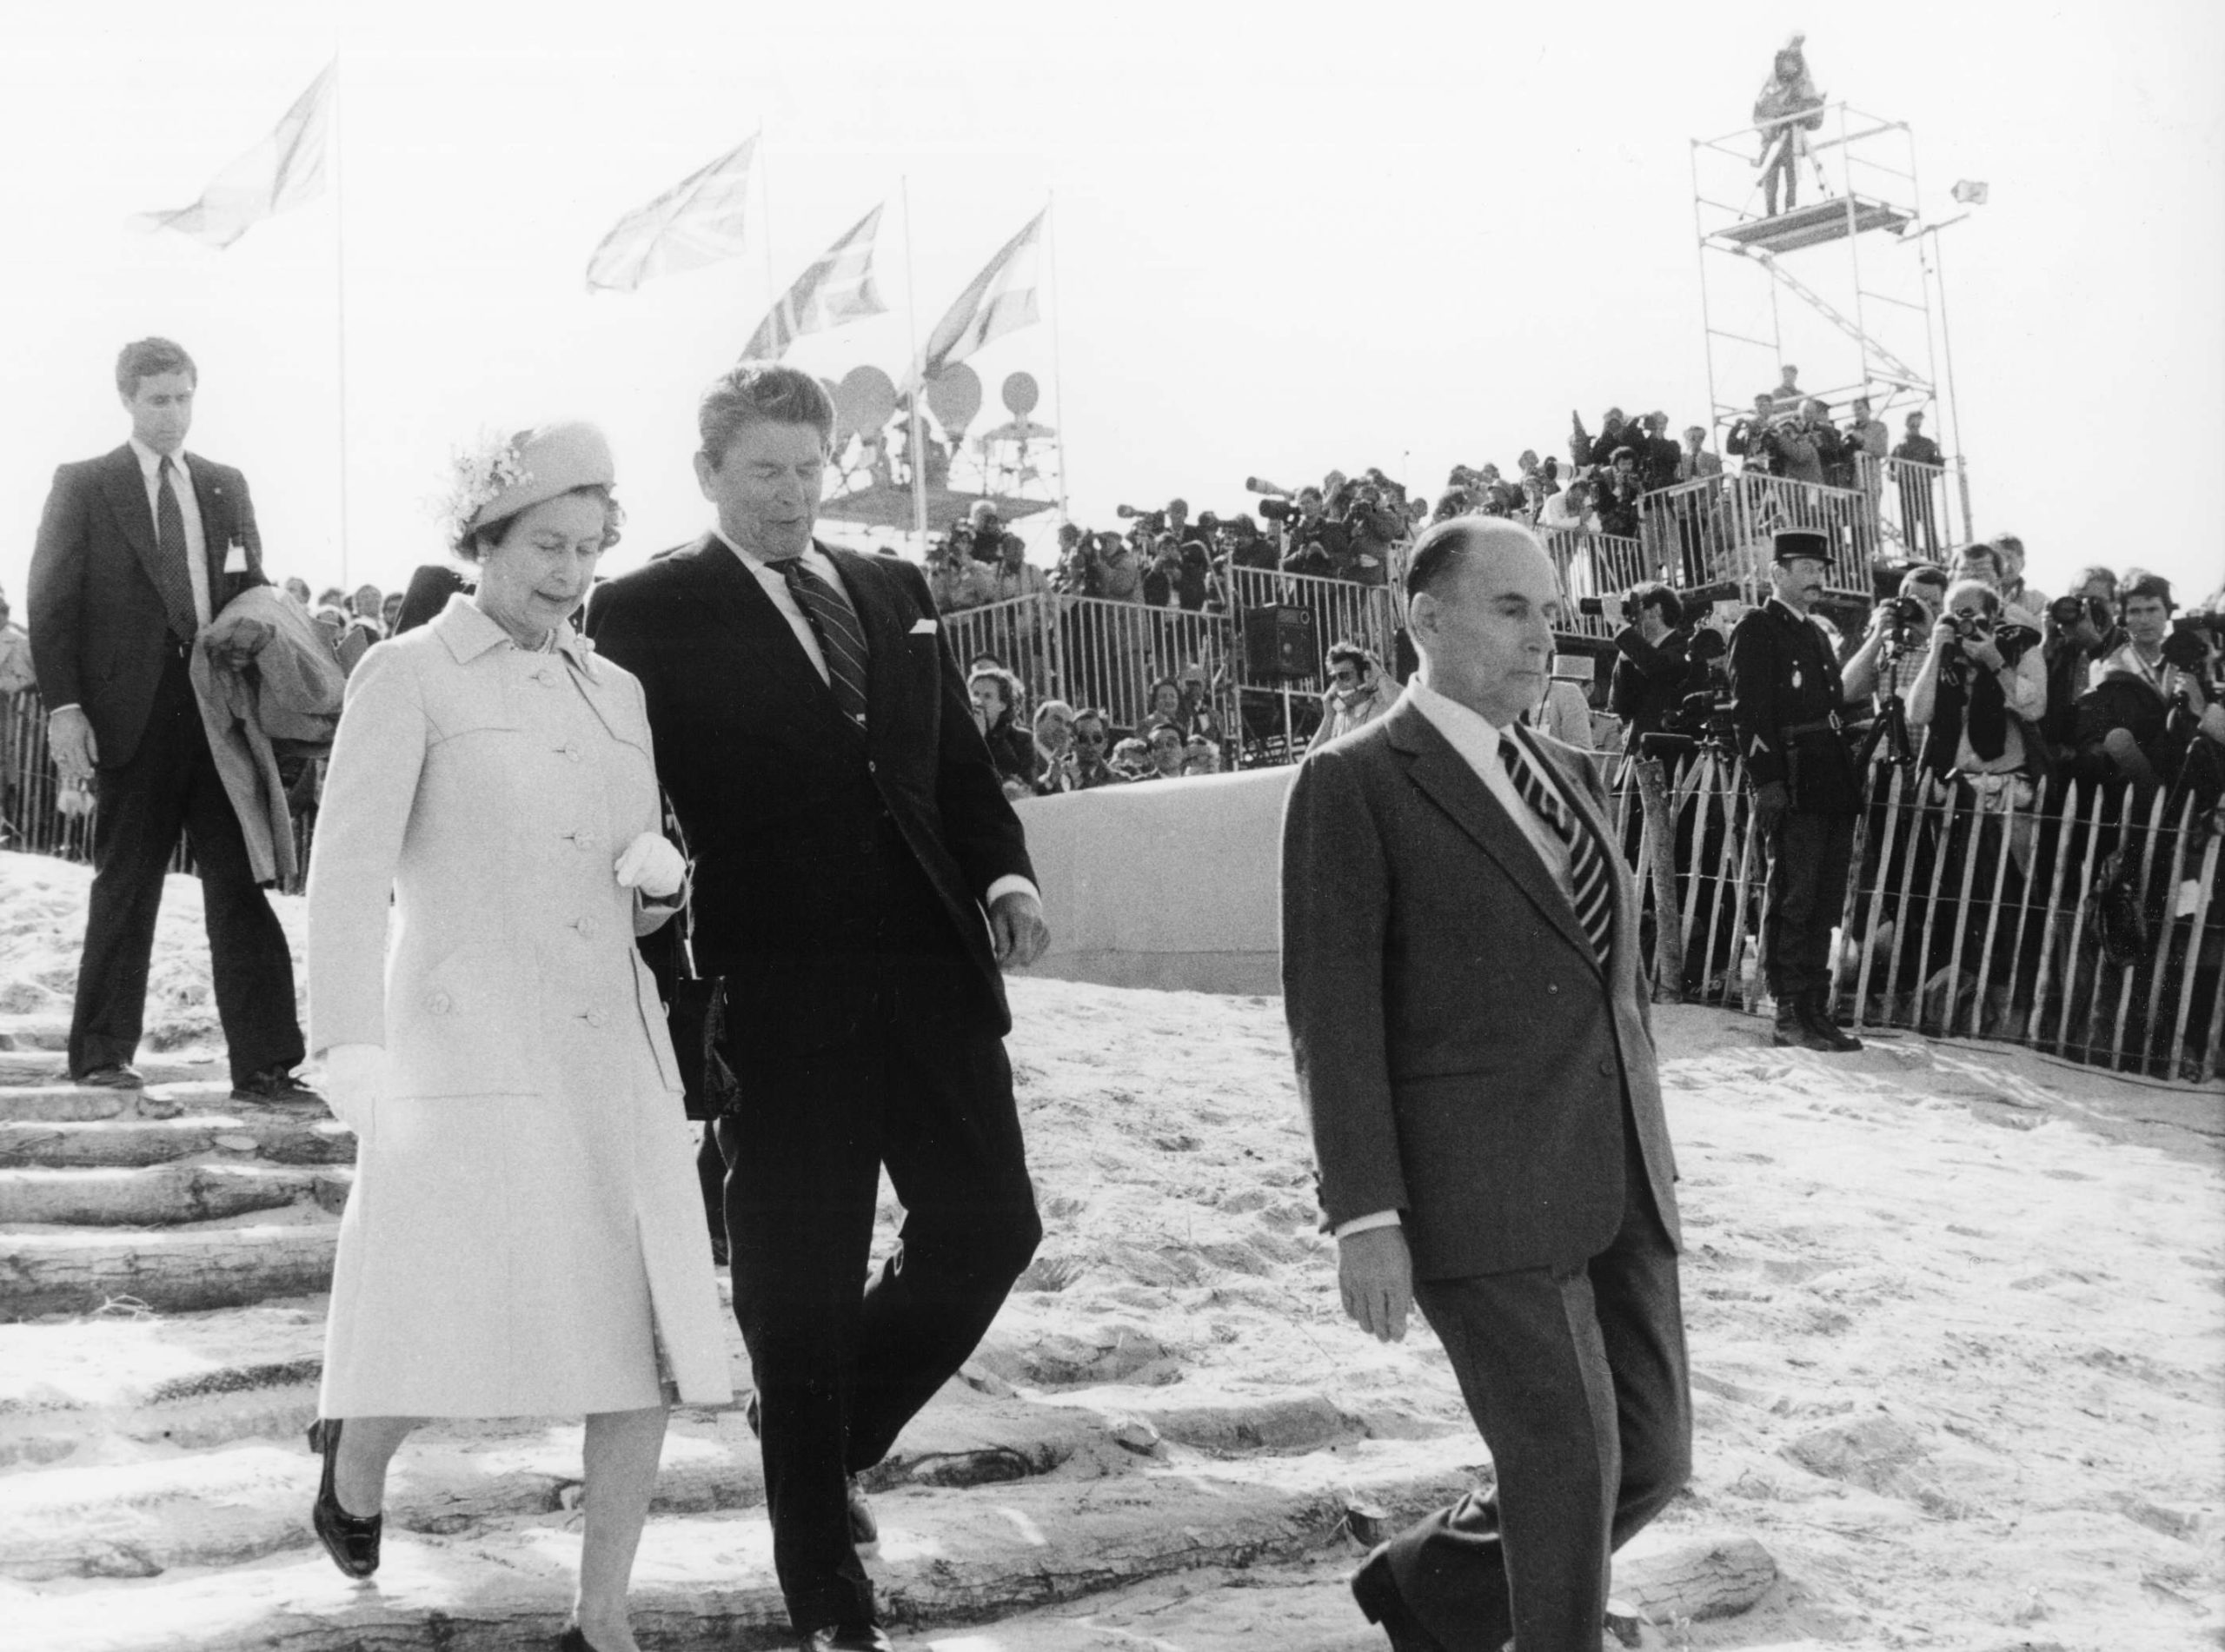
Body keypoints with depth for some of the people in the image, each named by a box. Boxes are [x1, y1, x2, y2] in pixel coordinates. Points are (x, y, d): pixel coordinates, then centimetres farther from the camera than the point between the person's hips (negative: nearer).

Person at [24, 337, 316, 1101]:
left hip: (223, 712, 3)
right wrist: (64, 707, -10)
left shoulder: (226, 487, 15)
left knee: (242, 886, -2)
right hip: (135, 716, -3)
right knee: (125, 887, 5)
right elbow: (51, 603, 0)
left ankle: (263, 1065, -3)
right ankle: (101, 1053, 17)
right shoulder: (83, 486, 5)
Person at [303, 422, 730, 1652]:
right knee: (437, 1336, -7)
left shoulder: (615, 693, 16)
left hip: (613, 1043, 5)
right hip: (465, 1042, -5)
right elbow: (350, 866, -9)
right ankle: (353, 1457, 29)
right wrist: (351, 1046, -22)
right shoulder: (406, 676, 1)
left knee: (648, 1331, -3)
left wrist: (660, 882, -1)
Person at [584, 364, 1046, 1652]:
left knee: (990, 1232, 5)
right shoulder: (650, 612, -1)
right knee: (801, 1288, 3)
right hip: (781, 999, -5)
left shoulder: (896, 593, 15)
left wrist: (1005, 872, -2)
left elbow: (962, 761, 15)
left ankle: (834, 1437, 33)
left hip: (934, 973, 5)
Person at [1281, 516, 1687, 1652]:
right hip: (1479, 1195, -7)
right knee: (1566, 1467, -3)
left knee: (1651, 1457, 10)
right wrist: (1365, 1216, -16)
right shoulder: (1354, 786, -6)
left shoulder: (1565, 775, 17)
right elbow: (1331, 1013, -11)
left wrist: (1648, 1157, 18)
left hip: (1617, 1186, 7)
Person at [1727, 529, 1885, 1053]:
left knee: (1824, 904, 10)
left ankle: (1816, 1009, 16)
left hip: (1832, 787, 8)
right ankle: (1790, 1014, -2)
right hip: (1791, 789, -8)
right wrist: (1768, 782, -18)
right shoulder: (1757, 629, -4)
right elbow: (1748, 711, -12)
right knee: (1793, 900, -5)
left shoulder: (1819, 632, 21)